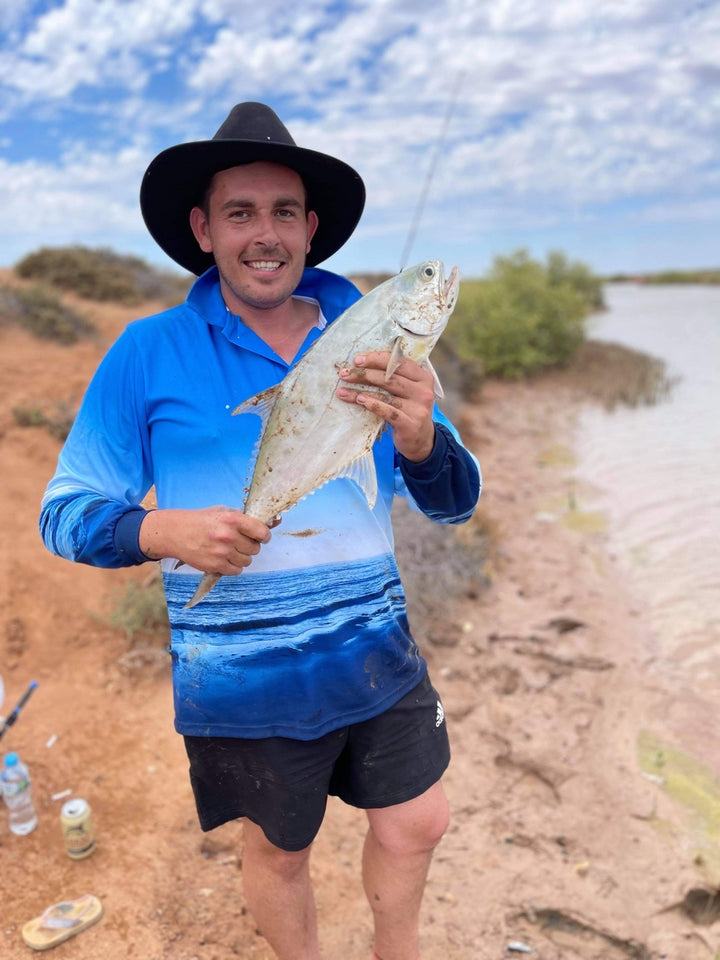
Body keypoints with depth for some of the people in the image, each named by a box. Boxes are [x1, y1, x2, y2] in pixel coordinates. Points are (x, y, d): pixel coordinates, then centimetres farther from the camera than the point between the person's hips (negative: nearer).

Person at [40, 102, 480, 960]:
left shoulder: (370, 340, -2)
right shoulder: (148, 353, -9)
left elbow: (453, 505, -3)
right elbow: (65, 514, -6)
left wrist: (417, 438, -26)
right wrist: (167, 532, -26)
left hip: (375, 652, 3)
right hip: (242, 678, -2)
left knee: (417, 826, 17)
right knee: (279, 850, 18)